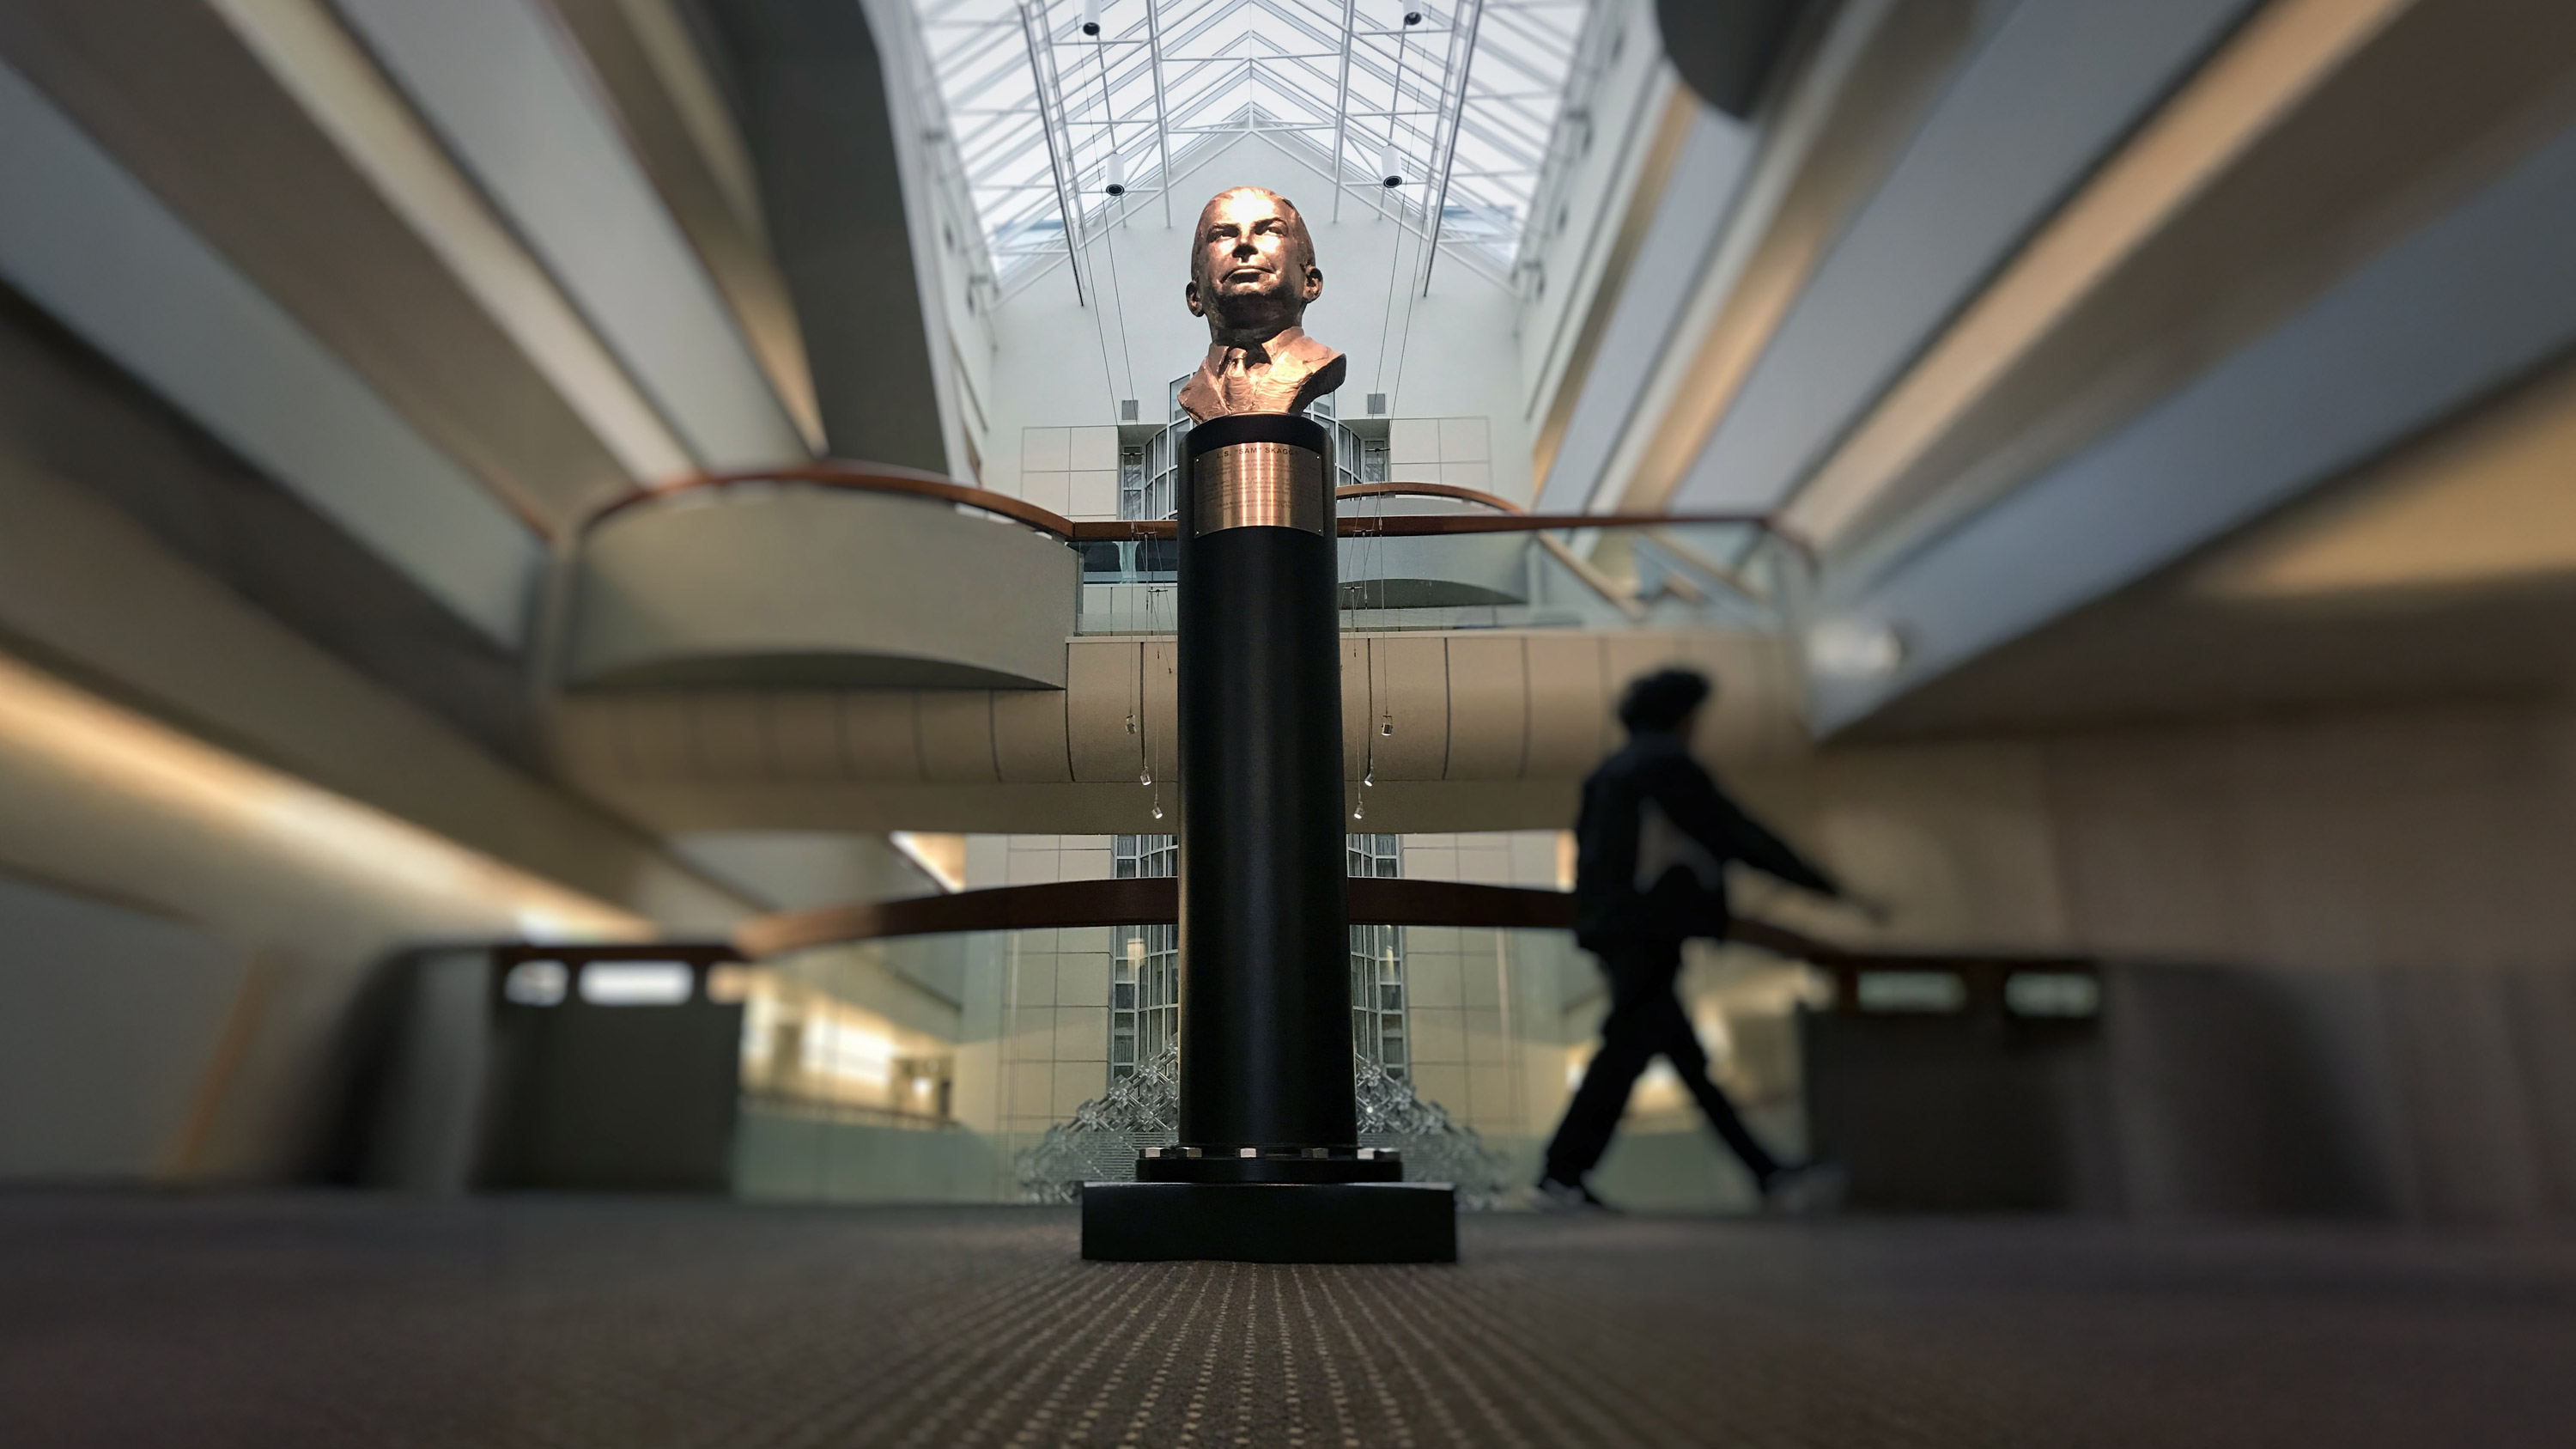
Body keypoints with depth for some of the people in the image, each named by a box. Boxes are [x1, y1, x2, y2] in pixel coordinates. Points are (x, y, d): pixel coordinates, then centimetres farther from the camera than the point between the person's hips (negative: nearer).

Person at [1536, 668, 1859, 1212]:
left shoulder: (1608, 770, 18)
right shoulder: (1670, 765, -7)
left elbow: (1586, 846, 18)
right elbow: (1739, 834, -7)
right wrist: (1823, 884, 0)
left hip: (1611, 926, 9)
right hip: (1652, 927, -9)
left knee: (1685, 1053, 9)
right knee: (1628, 1045, -8)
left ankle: (1766, 1172, 16)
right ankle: (1562, 1175, -8)